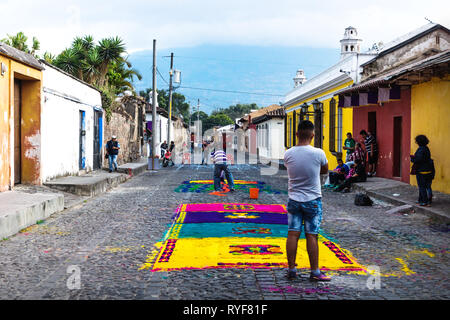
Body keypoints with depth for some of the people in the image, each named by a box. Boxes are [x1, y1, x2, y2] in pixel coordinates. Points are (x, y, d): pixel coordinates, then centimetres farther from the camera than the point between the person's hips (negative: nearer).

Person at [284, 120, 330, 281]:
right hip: (313, 200, -3)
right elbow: (325, 170, 5)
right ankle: (315, 272, 8)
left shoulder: (288, 154, -5)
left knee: (293, 234, 6)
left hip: (294, 200, 3)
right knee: (311, 236, 2)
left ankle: (291, 269, 11)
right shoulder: (318, 153, -13)